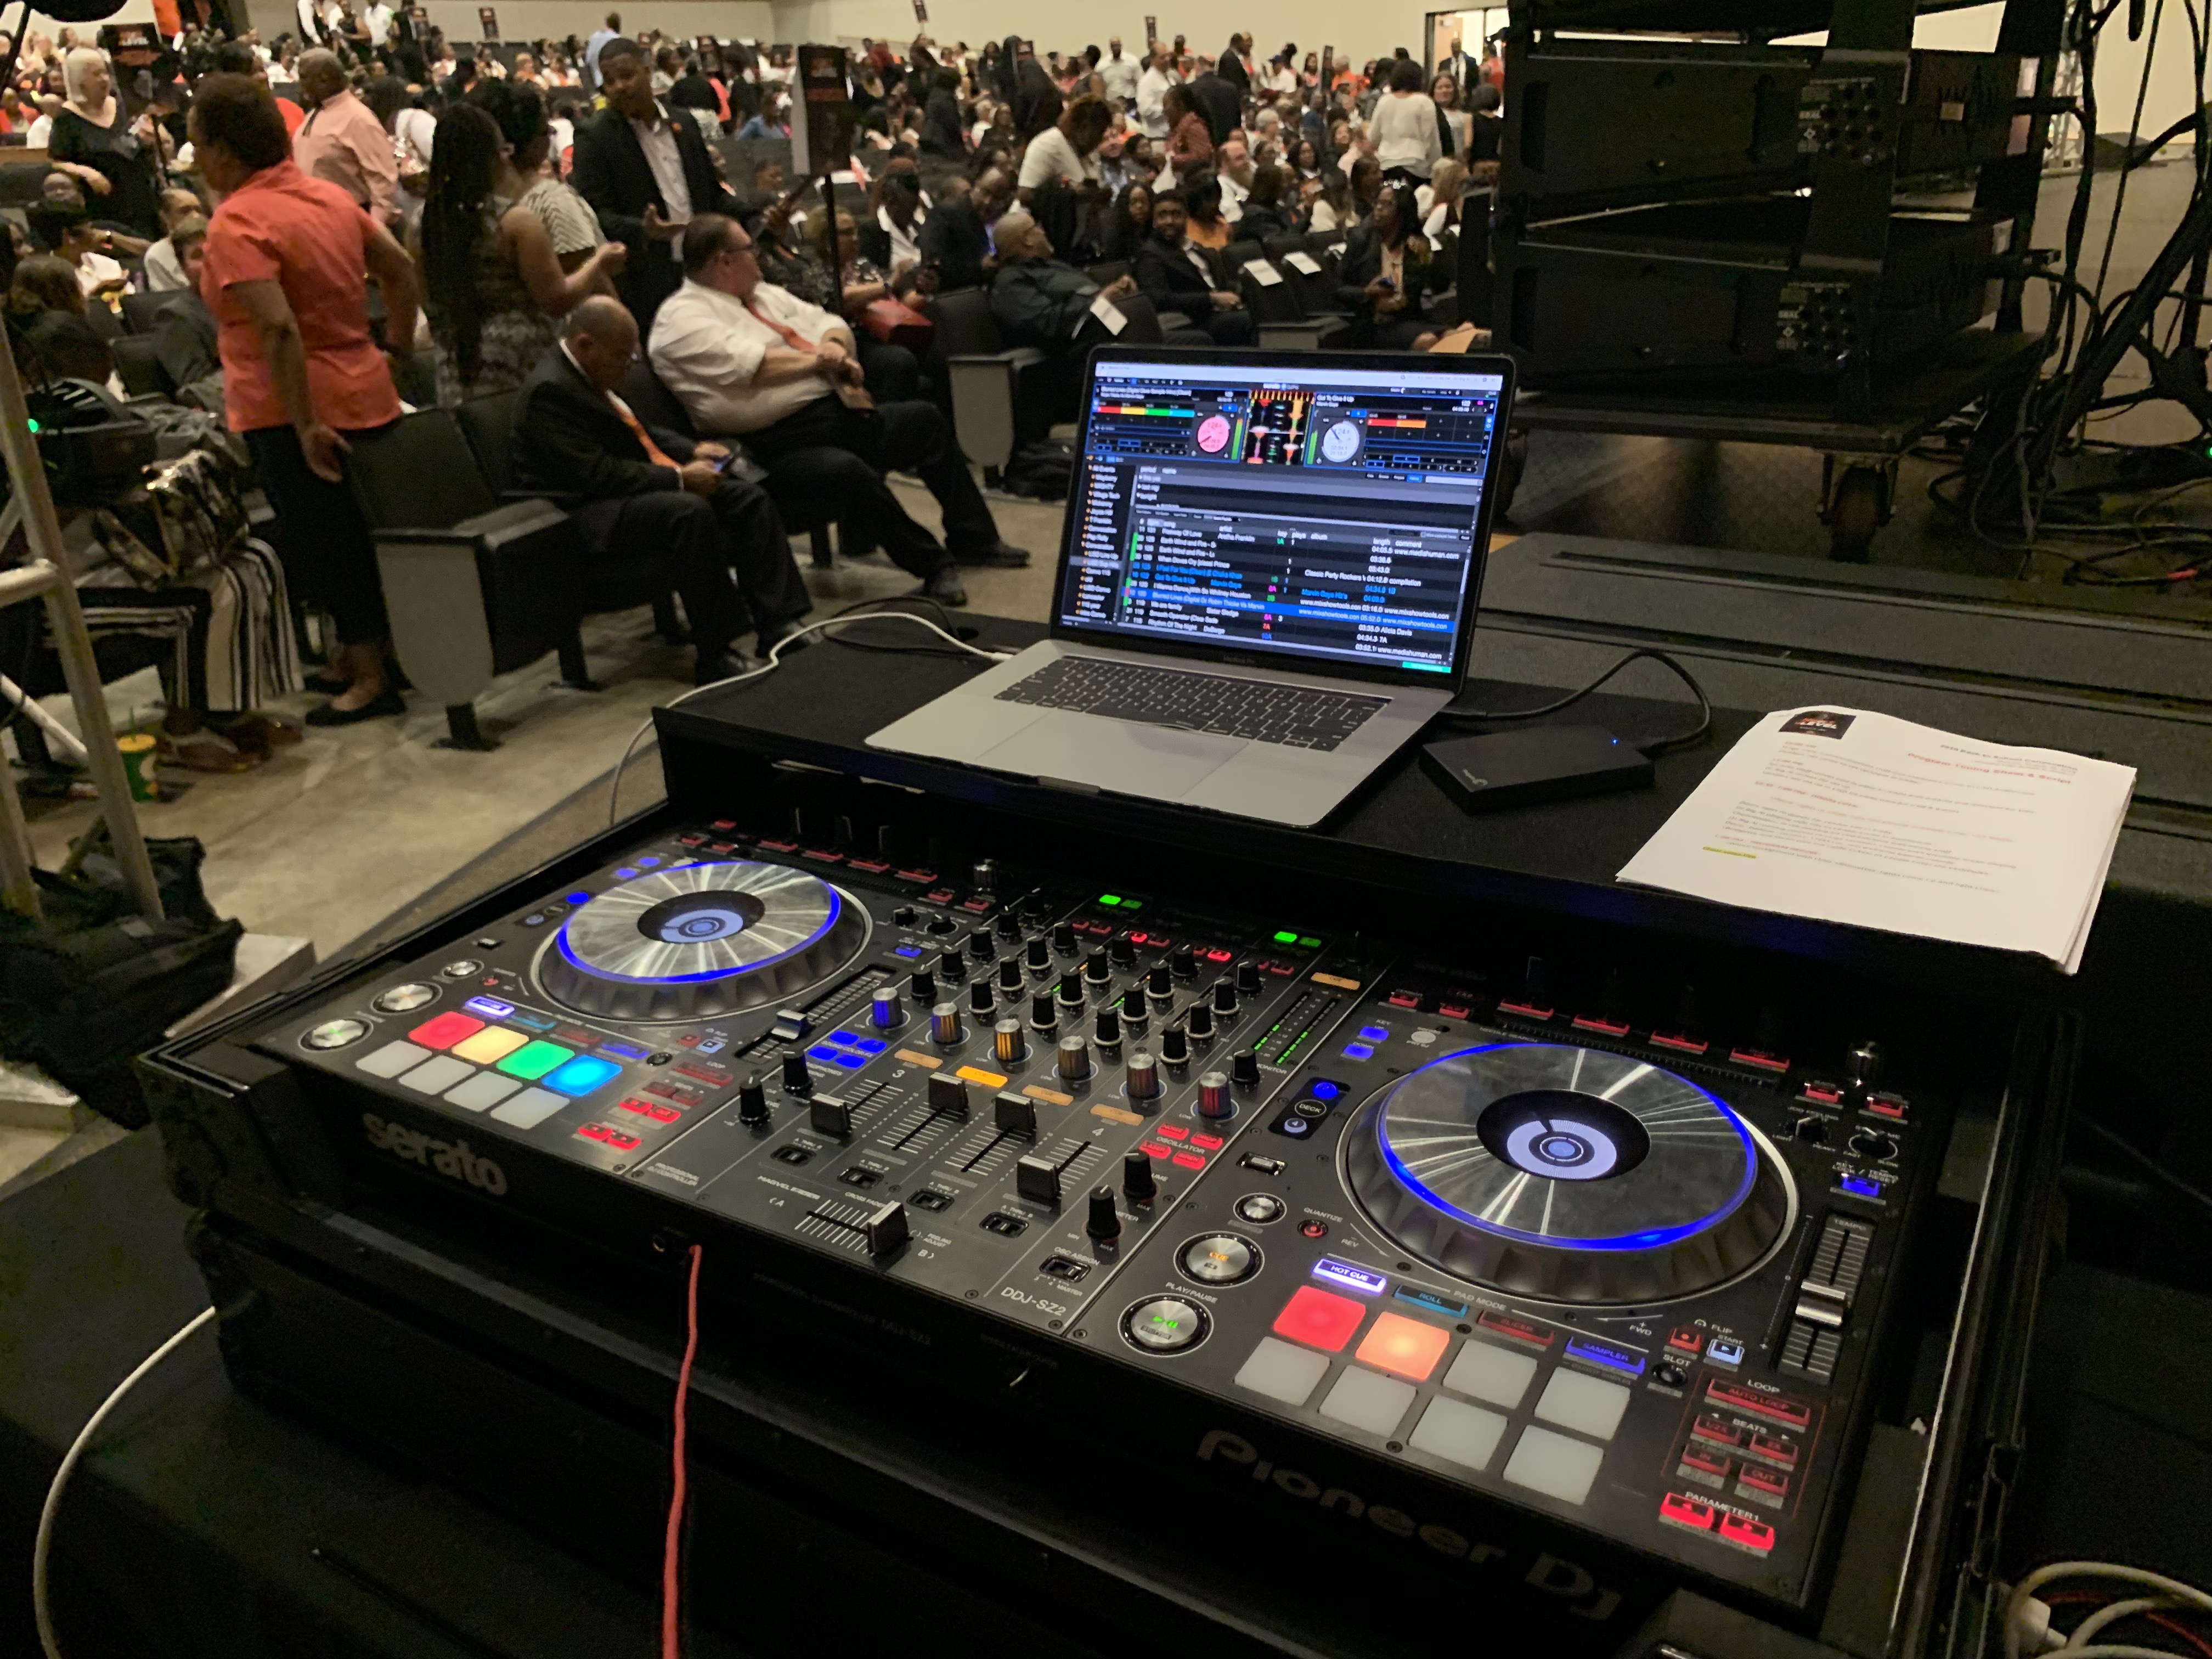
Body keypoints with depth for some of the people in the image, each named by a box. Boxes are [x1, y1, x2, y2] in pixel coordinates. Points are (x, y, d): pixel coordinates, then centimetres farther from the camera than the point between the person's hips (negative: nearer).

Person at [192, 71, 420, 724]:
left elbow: (279, 329, -27)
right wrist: (397, 353, 20)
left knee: (326, 547, 4)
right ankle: (366, 655, 30)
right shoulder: (328, 195, 6)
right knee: (361, 540, 17)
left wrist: (305, 427, -23)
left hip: (295, 417, -8)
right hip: (367, 395, 8)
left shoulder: (236, 224, -17)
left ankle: (372, 676, 12)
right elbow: (400, 271, 13)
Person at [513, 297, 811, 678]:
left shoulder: (591, 374, 13)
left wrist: (692, 451, 8)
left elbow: (640, 433, 26)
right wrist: (679, 479, -20)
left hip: (645, 488, 10)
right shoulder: (549, 390, -17)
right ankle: (715, 661, -30)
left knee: (751, 499, -2)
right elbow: (596, 475, -24)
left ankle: (779, 629, -8)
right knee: (691, 512, -35)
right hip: (592, 515, -10)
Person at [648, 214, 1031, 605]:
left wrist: (834, 345, -6)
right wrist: (820, 358, -9)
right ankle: (933, 566, -17)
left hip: (839, 411, 10)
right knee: (852, 472, -36)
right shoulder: (682, 318, -9)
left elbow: (830, 325, 19)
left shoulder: (763, 294, 18)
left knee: (924, 420, 12)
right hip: (781, 445, -10)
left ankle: (973, 540, 20)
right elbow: (753, 366, -22)